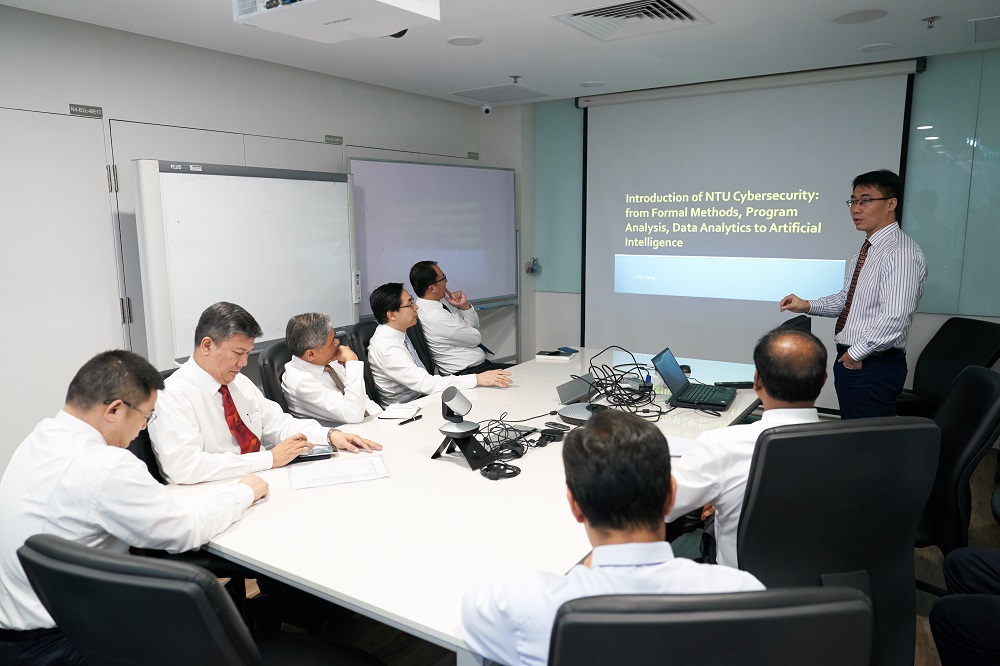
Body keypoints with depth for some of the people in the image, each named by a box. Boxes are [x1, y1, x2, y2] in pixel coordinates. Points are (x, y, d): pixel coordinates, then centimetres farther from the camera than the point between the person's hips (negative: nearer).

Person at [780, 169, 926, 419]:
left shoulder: (901, 253, -19)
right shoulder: (867, 249, 11)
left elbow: (895, 318, -27)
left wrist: (856, 354, -18)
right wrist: (807, 305, 4)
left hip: (875, 366, -9)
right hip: (848, 359, 9)